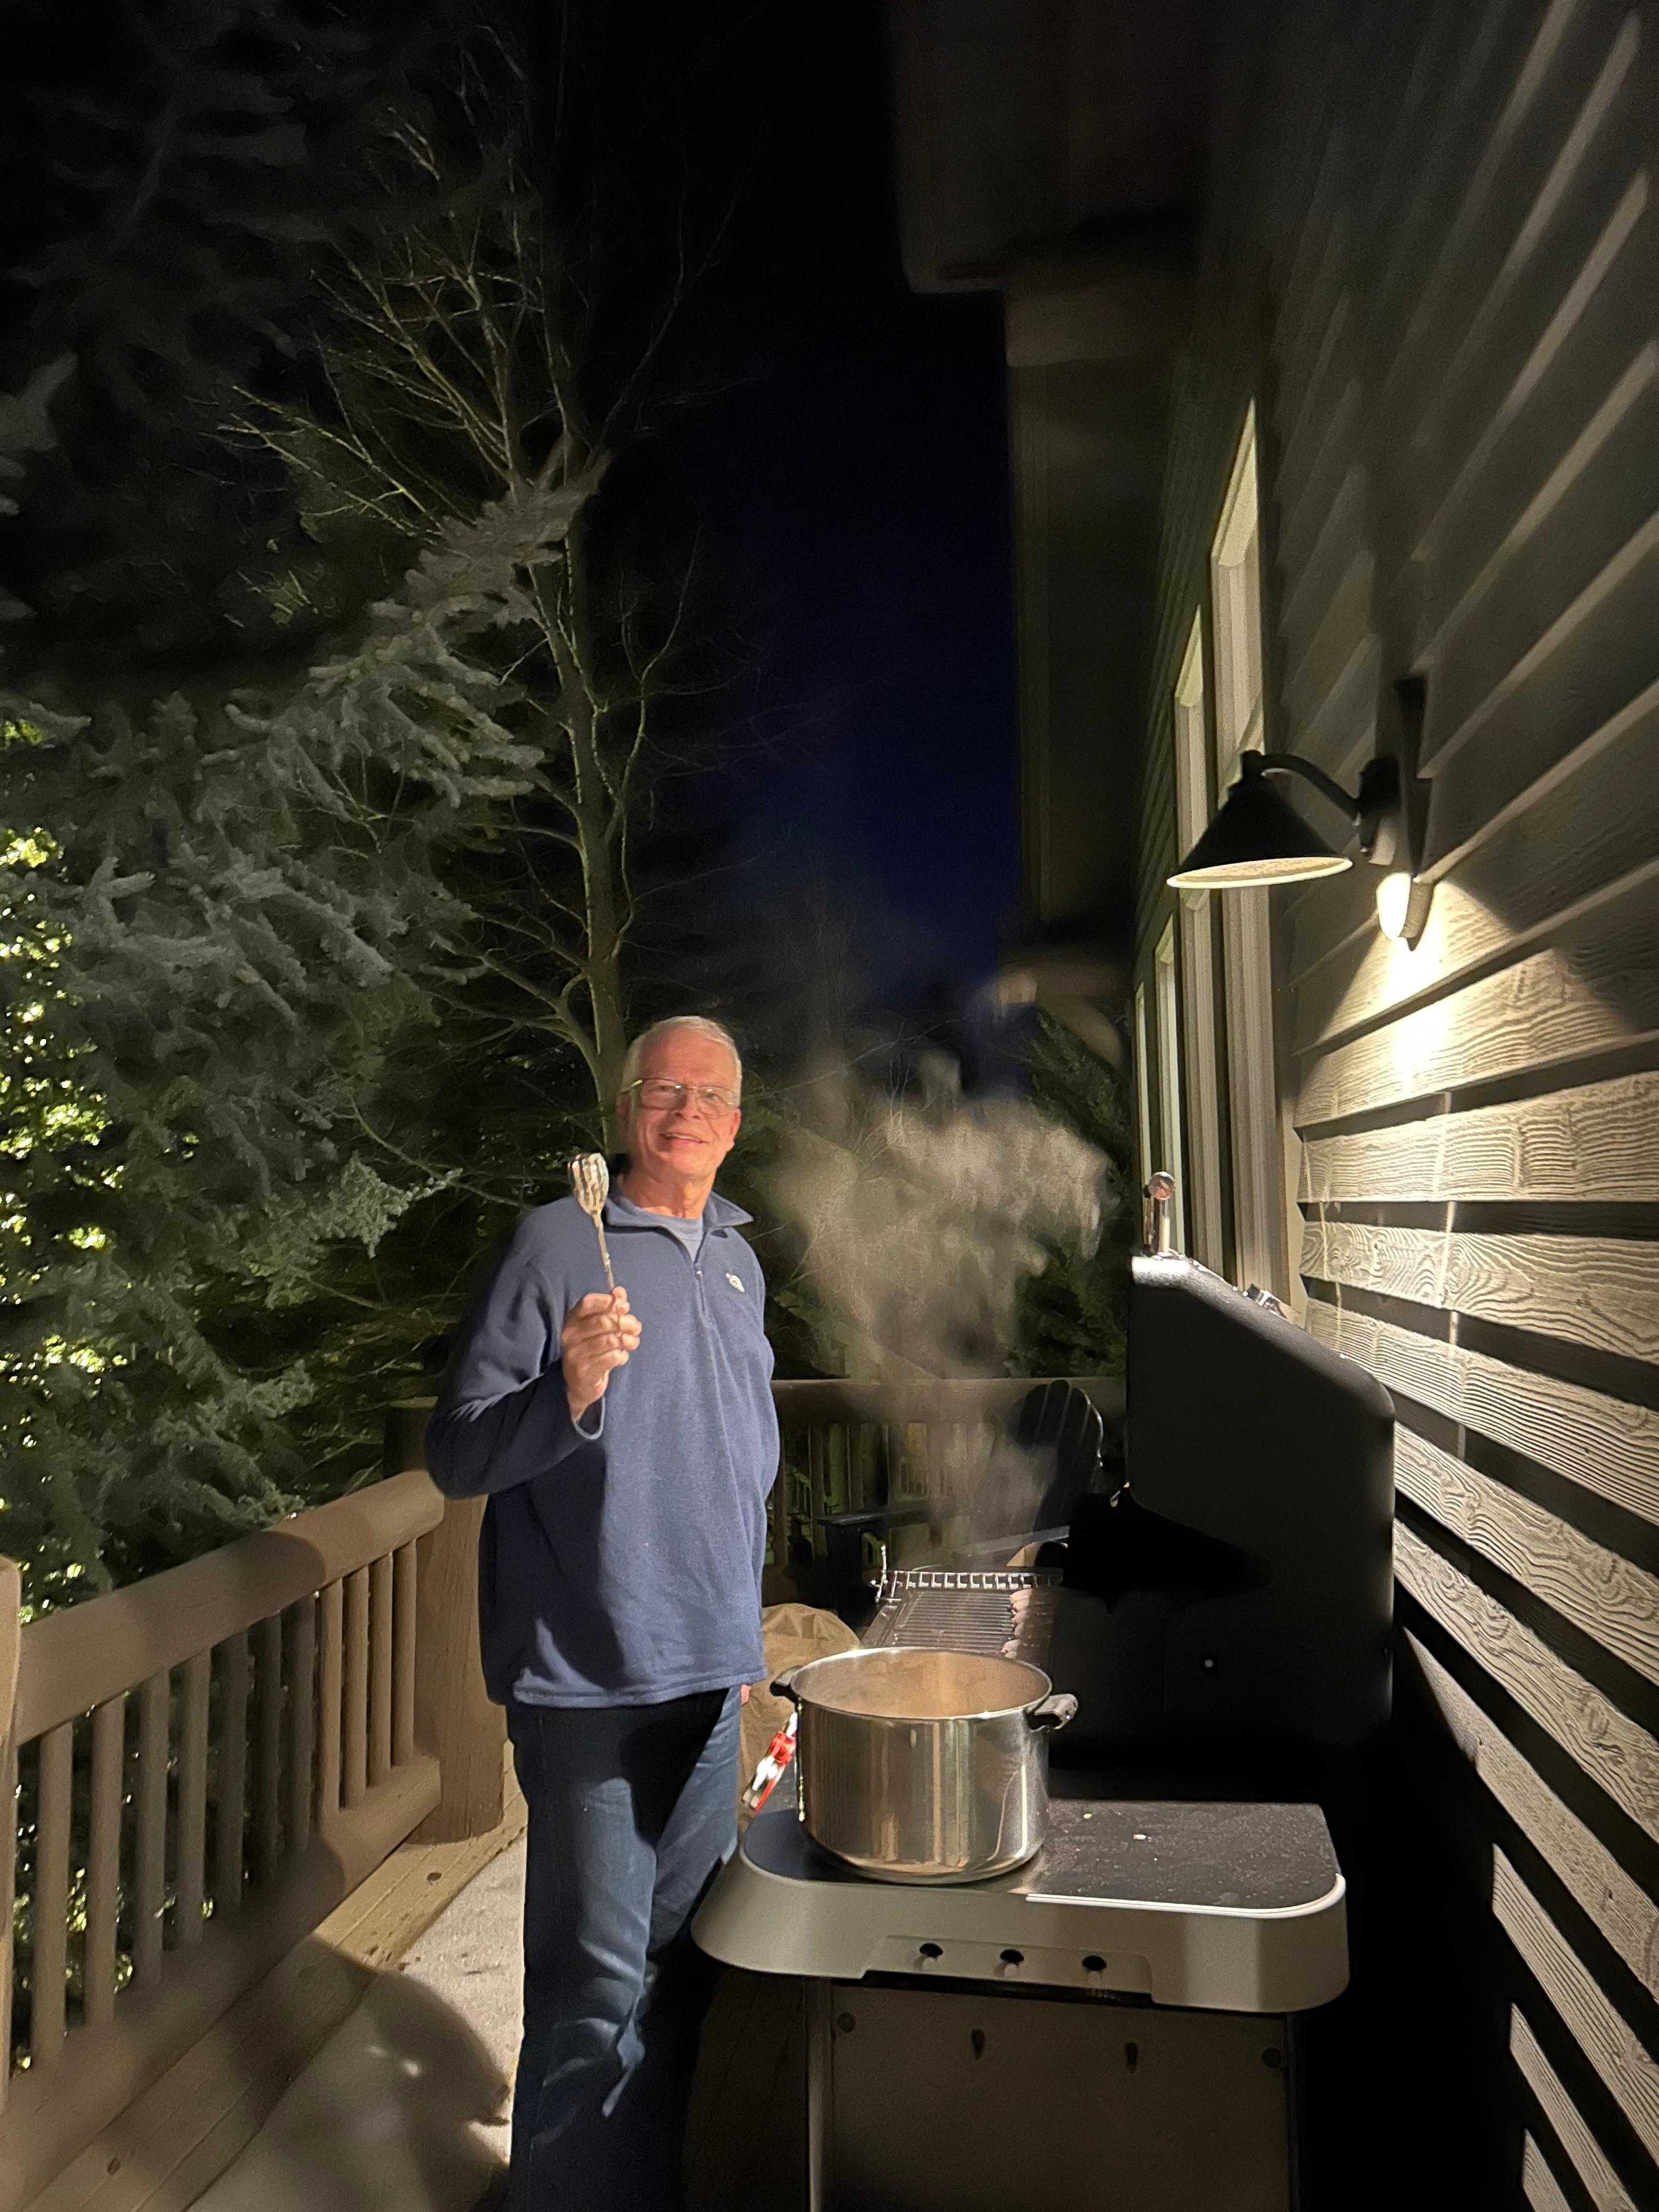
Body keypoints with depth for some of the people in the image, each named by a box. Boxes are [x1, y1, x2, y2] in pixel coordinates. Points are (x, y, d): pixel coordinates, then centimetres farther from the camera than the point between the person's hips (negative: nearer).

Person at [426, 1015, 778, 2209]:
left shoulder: (739, 1261, 9)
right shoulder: (559, 1244, -12)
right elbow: (458, 1454, -13)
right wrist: (569, 1393, -31)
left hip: (711, 1667, 7)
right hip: (591, 1674, -6)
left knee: (684, 1959, 20)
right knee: (597, 1987, 1)